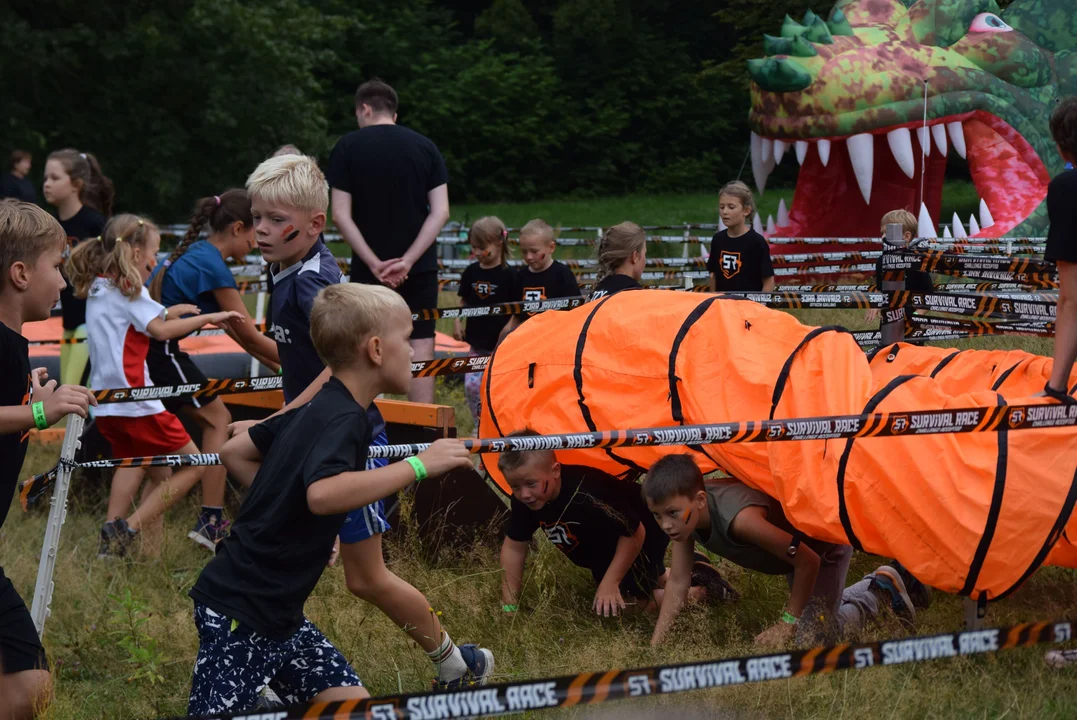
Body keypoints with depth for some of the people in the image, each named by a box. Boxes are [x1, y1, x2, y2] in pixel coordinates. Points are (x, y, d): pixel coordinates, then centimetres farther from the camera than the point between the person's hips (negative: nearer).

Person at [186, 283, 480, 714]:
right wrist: (417, 466, -31)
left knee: (353, 705, 6)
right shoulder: (344, 419, -17)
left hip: (276, 613, 10)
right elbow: (323, 493, -38)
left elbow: (234, 452, 21)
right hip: (239, 613, -10)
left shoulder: (318, 406, 11)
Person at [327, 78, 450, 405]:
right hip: (420, 267, 1)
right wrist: (408, 260, -9)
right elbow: (441, 212, -4)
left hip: (368, 268, -1)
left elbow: (341, 215, -8)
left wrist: (375, 263, -9)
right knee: (420, 348, 0)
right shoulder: (425, 147, 4)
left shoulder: (348, 147, -1)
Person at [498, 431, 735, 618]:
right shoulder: (523, 501, -24)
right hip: (605, 551, 8)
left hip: (643, 537, -8)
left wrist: (609, 584, -32)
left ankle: (701, 591, 0)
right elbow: (514, 547, -11)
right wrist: (510, 607, -11)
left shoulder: (585, 495, -45)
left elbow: (633, 533, -35)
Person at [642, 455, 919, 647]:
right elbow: (678, 582, -12)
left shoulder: (740, 518, -45)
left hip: (824, 544, -8)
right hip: (795, 542, 8)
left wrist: (788, 623, -28)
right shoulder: (686, 514, -23)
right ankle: (875, 585, 43)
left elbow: (808, 561, -36)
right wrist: (655, 645, -16)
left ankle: (881, 591, 12)